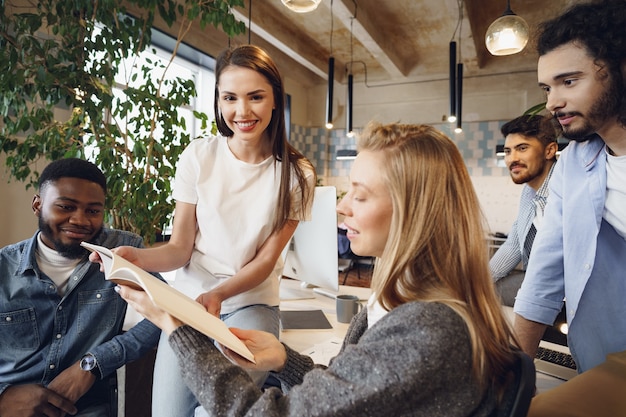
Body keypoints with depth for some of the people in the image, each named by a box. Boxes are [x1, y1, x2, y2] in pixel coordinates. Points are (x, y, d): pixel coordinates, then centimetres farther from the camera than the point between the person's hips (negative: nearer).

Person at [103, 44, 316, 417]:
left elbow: (267, 259, -8)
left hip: (251, 304, -1)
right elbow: (179, 248, -5)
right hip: (189, 299, 1)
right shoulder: (198, 157, -6)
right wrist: (136, 257, -26)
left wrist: (219, 294, -25)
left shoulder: (296, 174, -7)